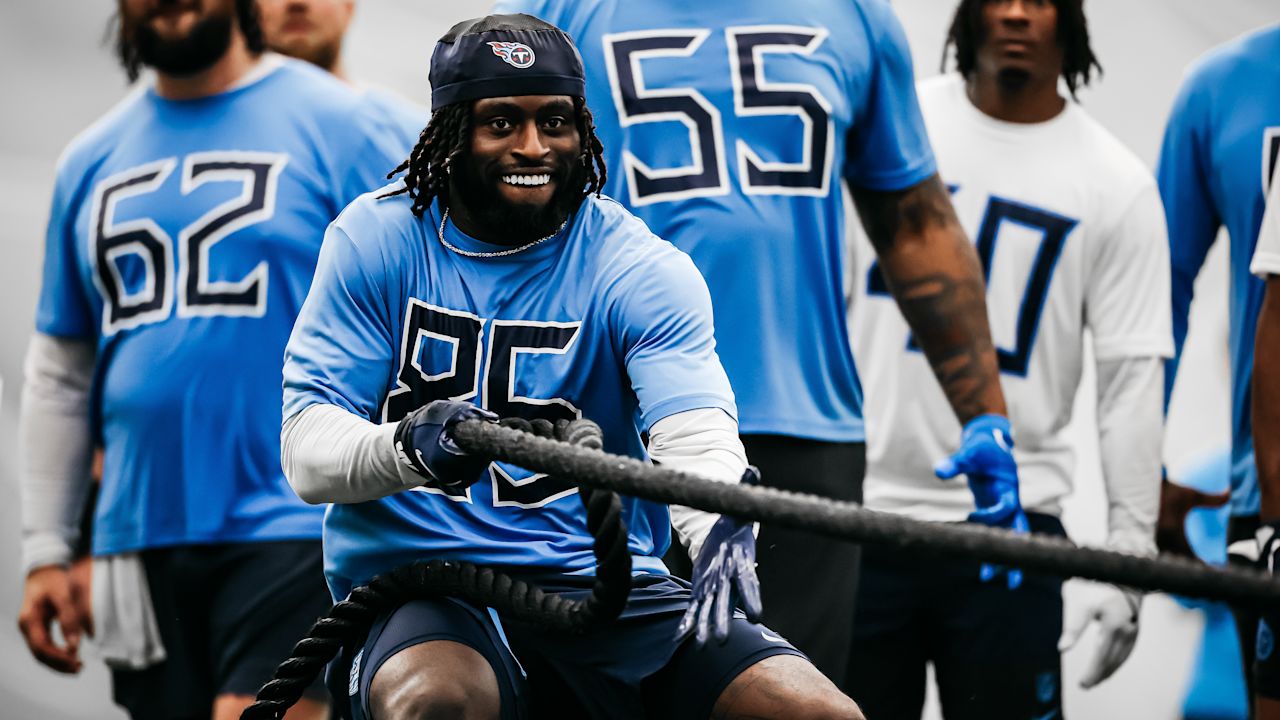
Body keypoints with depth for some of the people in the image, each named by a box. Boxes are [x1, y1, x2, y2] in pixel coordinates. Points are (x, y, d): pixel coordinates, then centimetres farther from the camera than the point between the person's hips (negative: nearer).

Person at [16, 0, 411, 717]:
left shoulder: (334, 124, -1)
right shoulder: (92, 161, 14)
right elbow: (61, 373, 18)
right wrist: (46, 552, 13)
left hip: (293, 527, -5)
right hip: (143, 540, 5)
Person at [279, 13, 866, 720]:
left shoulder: (637, 268, 1)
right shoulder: (373, 241, 3)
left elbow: (695, 435, -16)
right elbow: (307, 450, -5)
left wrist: (719, 525, -41)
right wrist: (409, 450, -28)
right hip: (419, 593, -1)